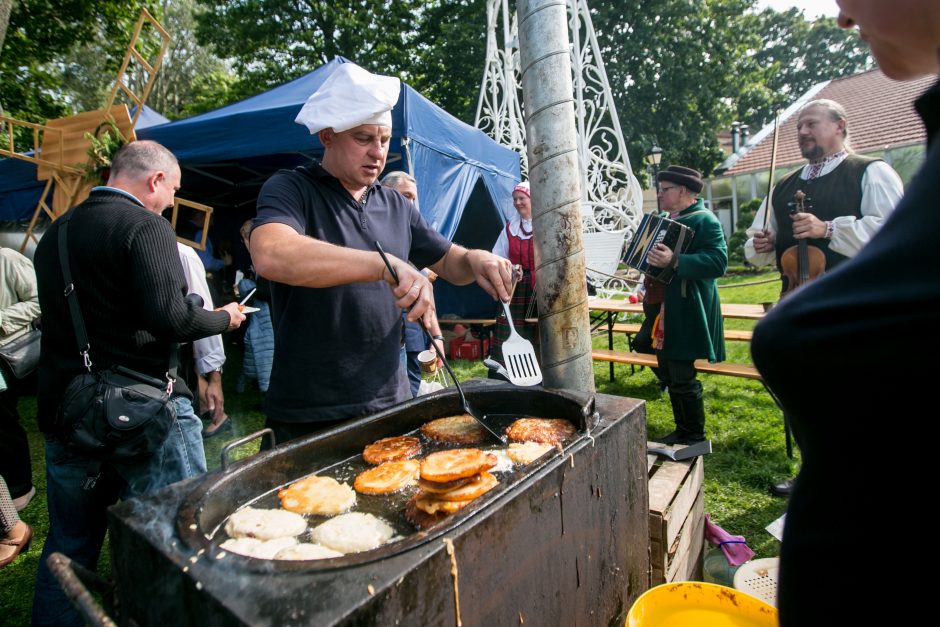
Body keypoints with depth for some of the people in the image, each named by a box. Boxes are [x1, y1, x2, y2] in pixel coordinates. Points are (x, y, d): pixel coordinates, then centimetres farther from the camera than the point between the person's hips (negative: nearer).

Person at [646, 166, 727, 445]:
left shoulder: (704, 219, -13)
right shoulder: (669, 219, 15)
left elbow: (718, 261, -26)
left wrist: (674, 261, -36)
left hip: (686, 313, -10)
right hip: (665, 312, 10)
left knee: (682, 377, -4)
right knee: (669, 373, 16)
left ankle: (695, 439, 13)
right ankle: (682, 432, 30)